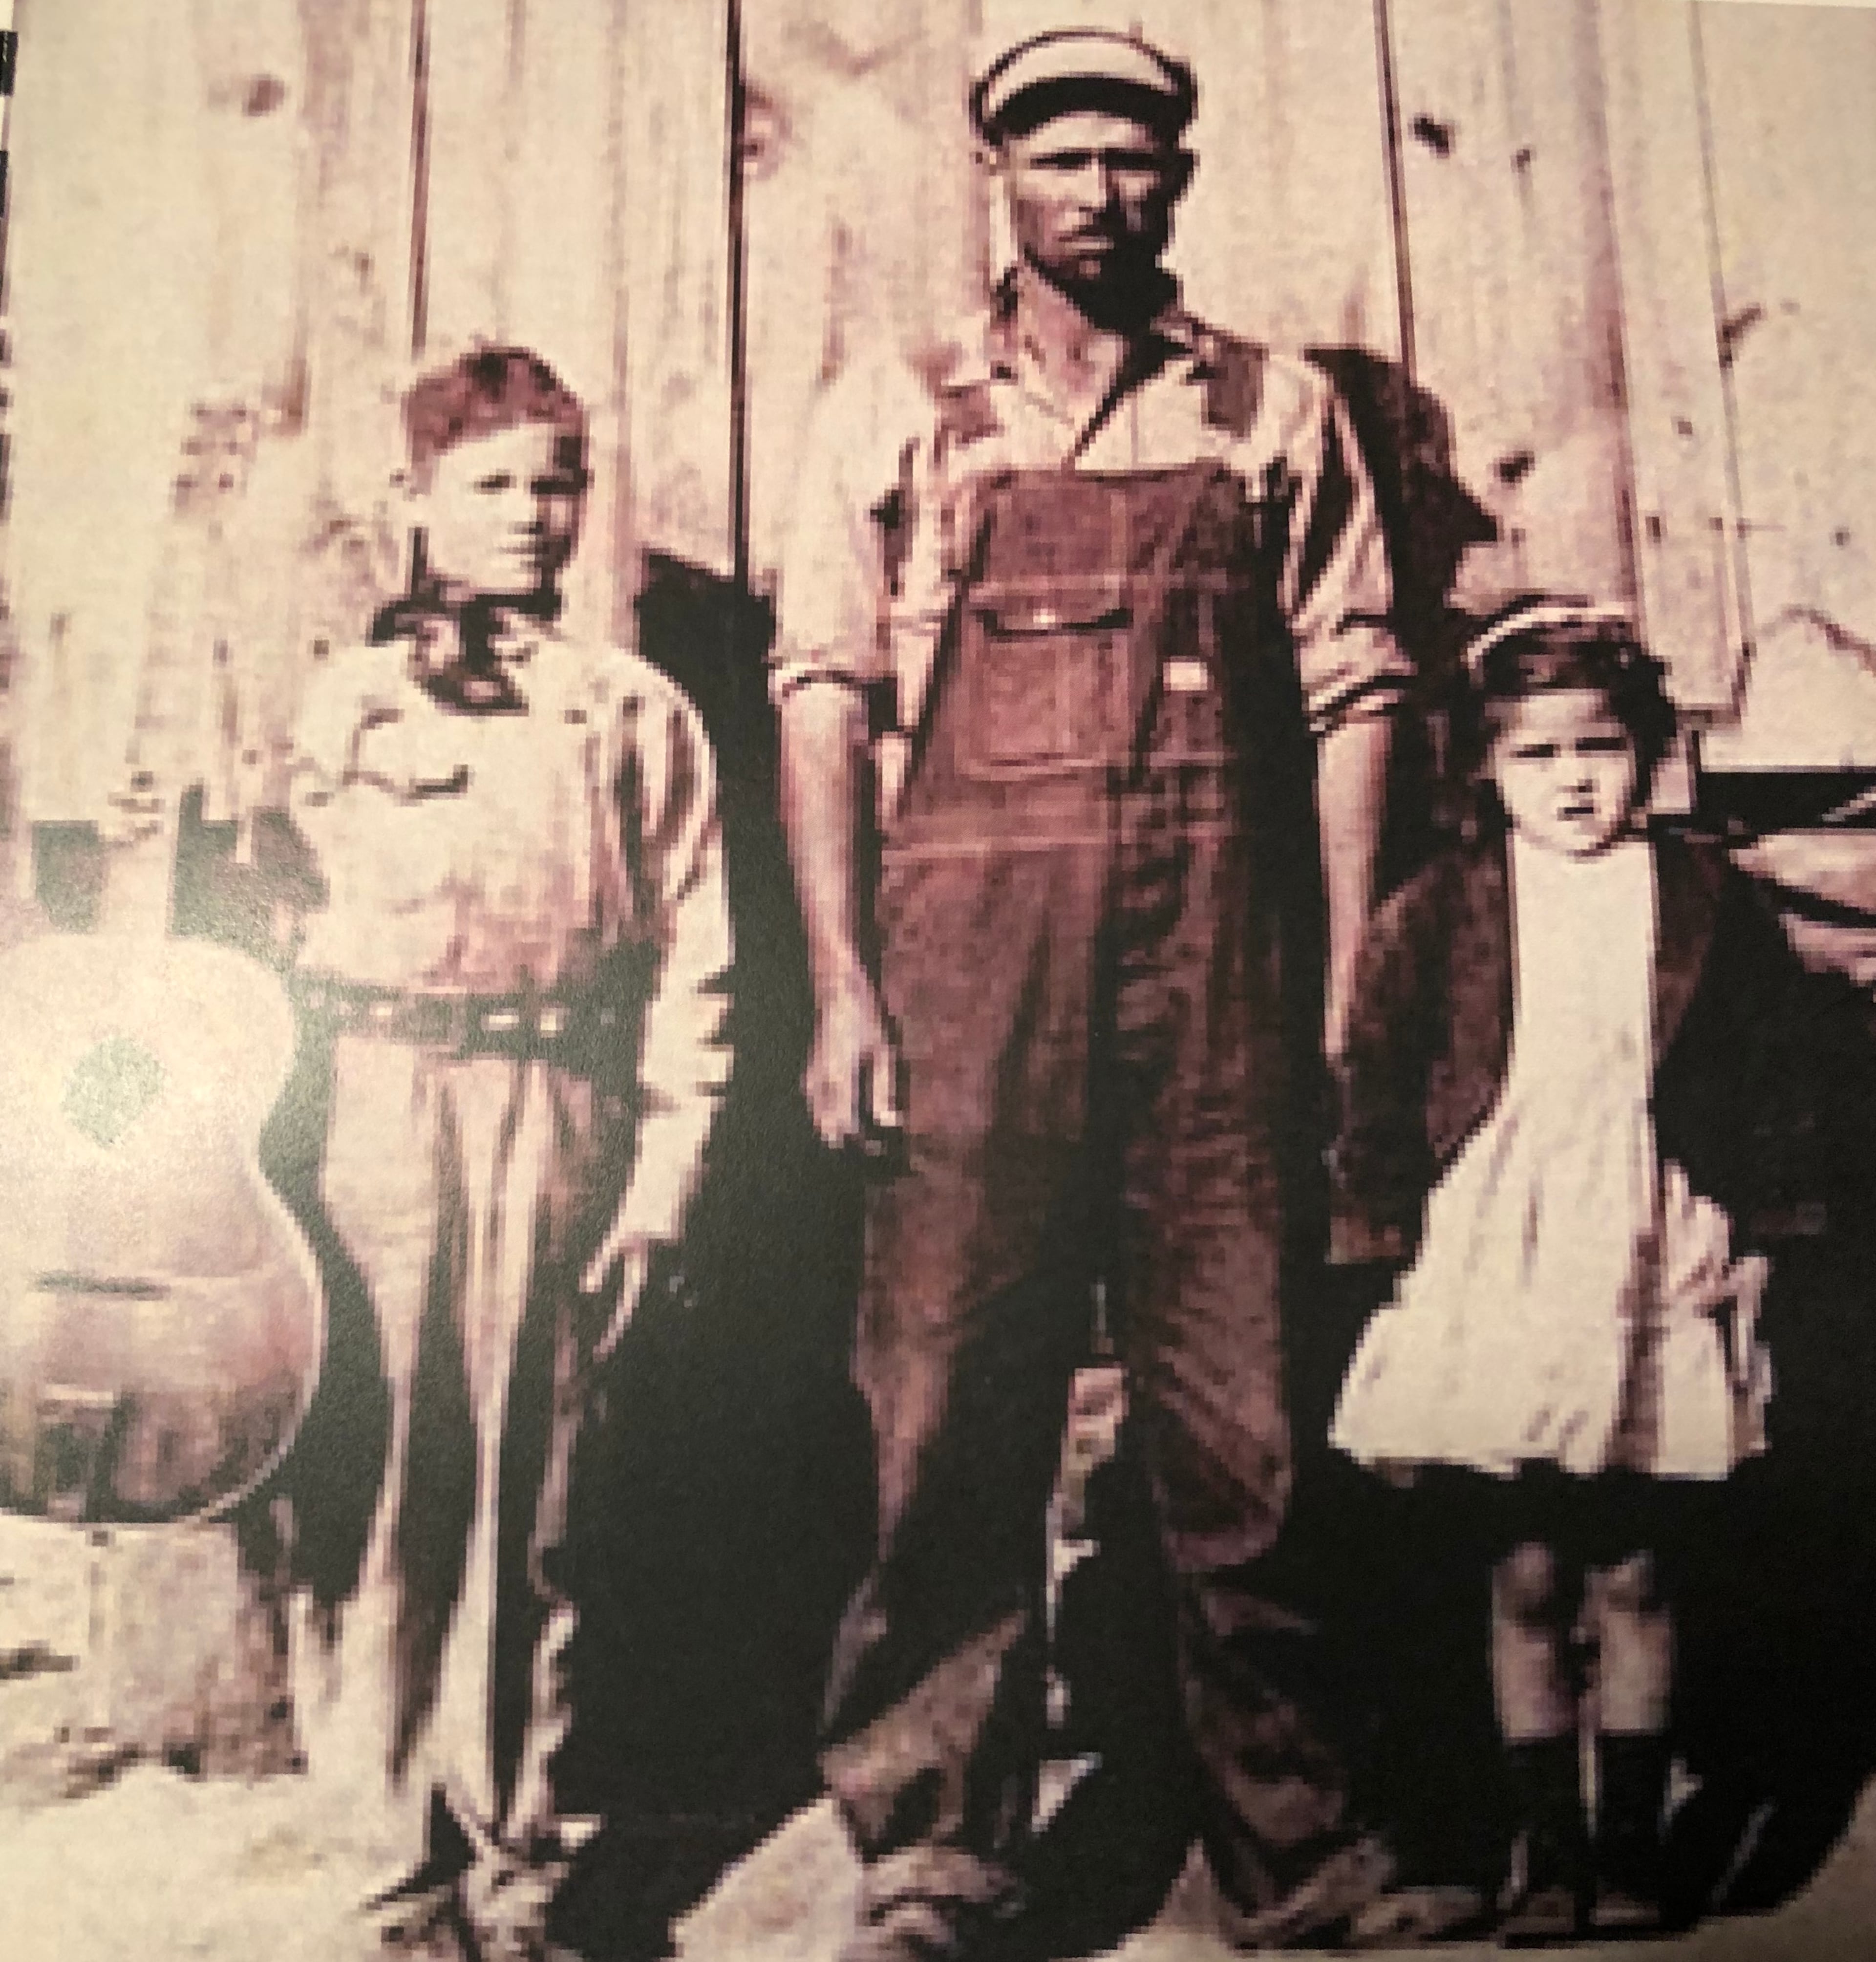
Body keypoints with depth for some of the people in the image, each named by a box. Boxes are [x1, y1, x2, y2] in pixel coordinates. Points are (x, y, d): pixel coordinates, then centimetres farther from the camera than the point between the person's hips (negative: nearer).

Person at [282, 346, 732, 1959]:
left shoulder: (637, 711, 9)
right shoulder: (350, 697, 13)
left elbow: (691, 958, 5)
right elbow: (291, 916, 10)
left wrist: (663, 1176, -3)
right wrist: (304, 1140, 0)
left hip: (552, 1111, 0)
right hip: (381, 1101, 1)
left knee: (525, 1468, 3)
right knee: (385, 1452, -1)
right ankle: (384, 1807, 13)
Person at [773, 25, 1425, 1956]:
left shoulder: (1277, 413, 14)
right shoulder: (891, 416, 12)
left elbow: (1348, 696, 10)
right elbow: (823, 699, 5)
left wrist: (1345, 988, 2)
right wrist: (842, 981, -5)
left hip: (1216, 954, 1)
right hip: (968, 948, 0)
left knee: (1237, 1400, 4)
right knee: (952, 1397, -1)